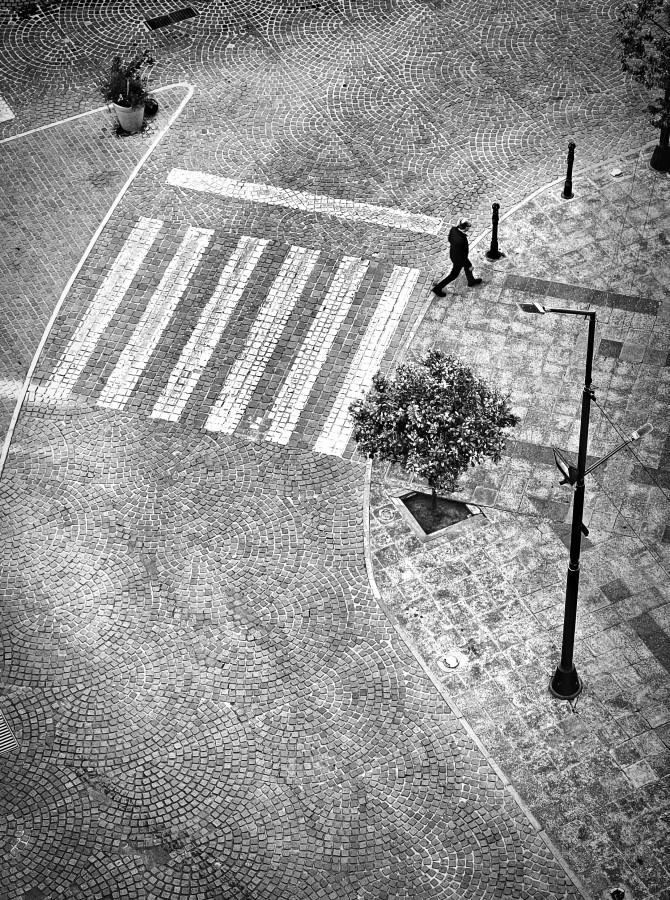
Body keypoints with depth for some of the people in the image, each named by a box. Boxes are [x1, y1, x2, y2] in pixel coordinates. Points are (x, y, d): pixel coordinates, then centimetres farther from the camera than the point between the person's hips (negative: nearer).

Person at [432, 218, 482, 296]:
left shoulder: (453, 229, -25)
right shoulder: (461, 241, -46)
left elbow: (450, 239, -2)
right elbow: (462, 257, -32)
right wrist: (469, 266, -15)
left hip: (453, 252, 7)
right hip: (458, 260, -7)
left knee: (468, 266, 31)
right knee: (454, 275, 19)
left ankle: (471, 281, 57)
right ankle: (437, 288, 34)